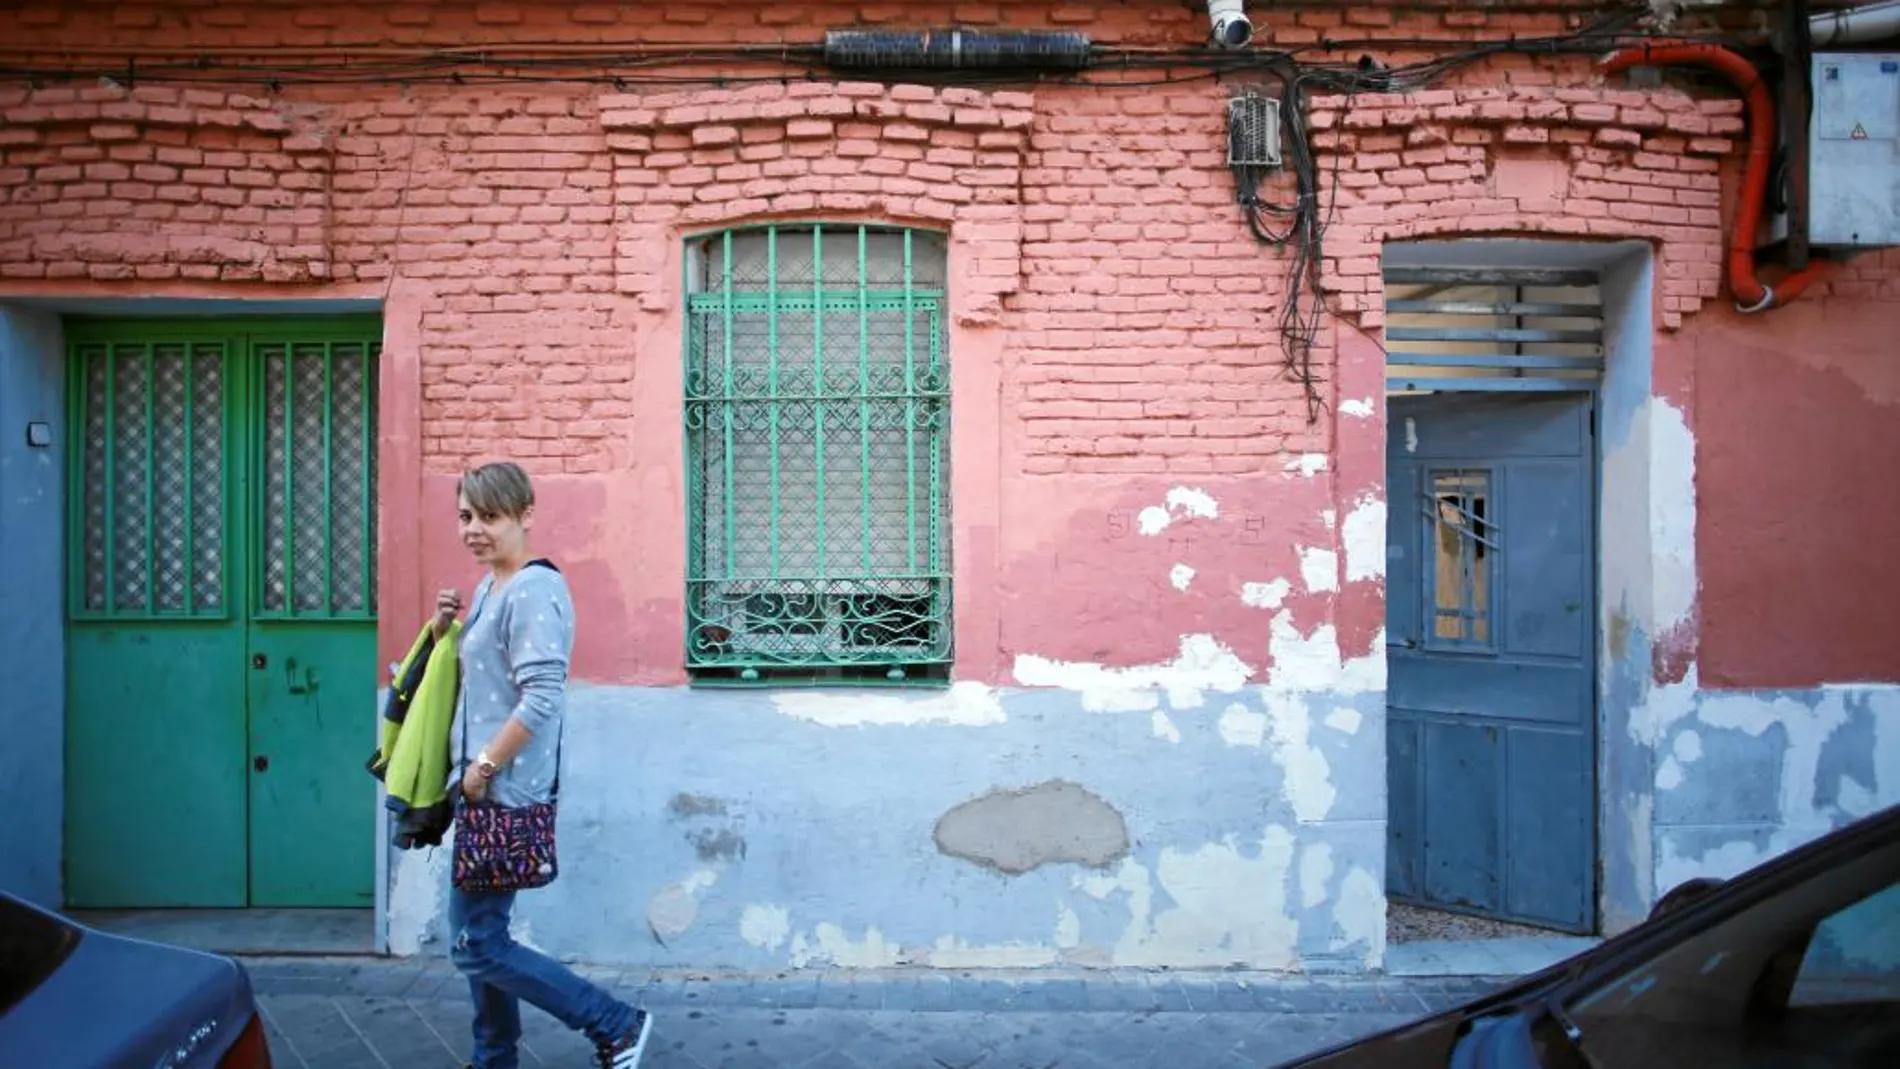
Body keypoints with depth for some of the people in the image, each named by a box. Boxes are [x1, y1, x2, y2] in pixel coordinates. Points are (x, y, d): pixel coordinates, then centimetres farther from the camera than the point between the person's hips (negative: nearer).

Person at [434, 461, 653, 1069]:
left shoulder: (533, 590, -18)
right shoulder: (489, 588, 12)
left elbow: (540, 701, -26)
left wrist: (483, 768, -17)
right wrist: (445, 632, 5)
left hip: (504, 794, -10)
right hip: (485, 793, 10)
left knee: (476, 945, -5)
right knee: (481, 938, 16)